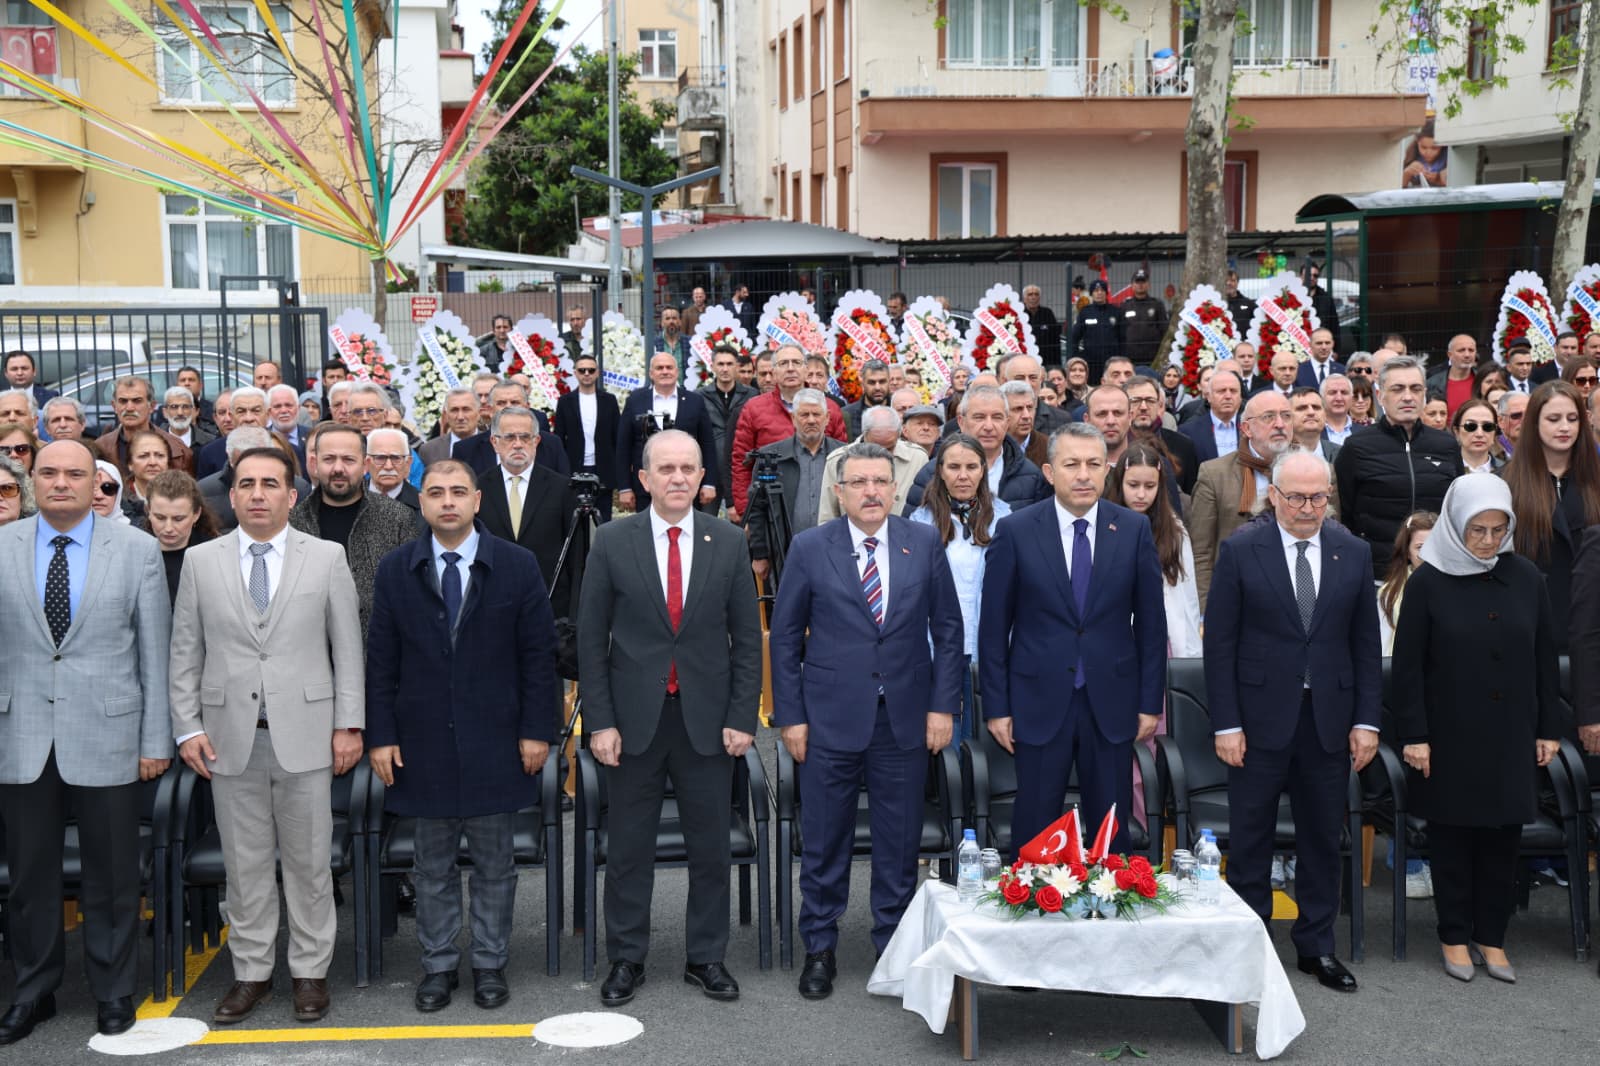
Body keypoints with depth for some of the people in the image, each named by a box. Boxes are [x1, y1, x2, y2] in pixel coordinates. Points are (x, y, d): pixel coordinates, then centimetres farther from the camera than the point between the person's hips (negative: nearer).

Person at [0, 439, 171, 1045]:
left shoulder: (137, 550, 0)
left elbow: (155, 650, 1)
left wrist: (156, 739, -1)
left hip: (106, 735, -1)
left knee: (111, 876, 7)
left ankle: (114, 992, 23)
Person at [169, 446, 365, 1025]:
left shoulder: (327, 558, 3)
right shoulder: (200, 561, 6)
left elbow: (348, 647, 2)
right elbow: (185, 652, 7)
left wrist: (348, 724, -3)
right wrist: (188, 728, 1)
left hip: (303, 732, -1)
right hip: (230, 736, 1)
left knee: (308, 861, 5)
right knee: (245, 863, 8)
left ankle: (310, 971, 17)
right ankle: (251, 973, 20)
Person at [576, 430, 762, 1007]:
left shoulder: (729, 543, 2)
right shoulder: (612, 541, -2)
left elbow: (746, 637, 4)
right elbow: (591, 638, -1)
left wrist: (742, 717, -3)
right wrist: (599, 721, -6)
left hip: (707, 720, 1)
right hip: (634, 718, -1)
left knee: (710, 846, 9)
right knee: (629, 847, 8)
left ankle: (706, 957, 23)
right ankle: (625, 959, 22)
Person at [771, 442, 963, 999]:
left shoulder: (925, 543, 3)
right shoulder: (810, 548, -1)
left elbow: (947, 629, 6)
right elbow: (785, 636, 2)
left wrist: (943, 705, 0)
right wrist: (790, 716, -3)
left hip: (906, 718, 1)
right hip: (831, 721, -1)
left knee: (900, 842, 8)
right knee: (824, 842, 7)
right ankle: (819, 949, 22)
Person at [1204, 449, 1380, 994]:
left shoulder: (1354, 553, 4)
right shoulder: (1240, 550, -5)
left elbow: (1366, 645, 8)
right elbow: (1220, 643, -5)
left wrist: (1366, 721, 1)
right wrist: (1226, 724, -10)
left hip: (1329, 719, 3)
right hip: (1260, 719, -3)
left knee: (1322, 838, 11)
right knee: (1250, 839, 6)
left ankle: (1316, 945, 24)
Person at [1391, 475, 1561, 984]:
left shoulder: (1526, 579, 2)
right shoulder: (1429, 581, -7)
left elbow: (1544, 659, 8)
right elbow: (1407, 666, -6)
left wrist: (1549, 728, 6)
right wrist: (1413, 735, -10)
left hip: (1511, 736, 3)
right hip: (1450, 736, -3)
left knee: (1503, 836, 7)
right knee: (1452, 836, 6)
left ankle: (1492, 936, 21)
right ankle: (1455, 936, 19)